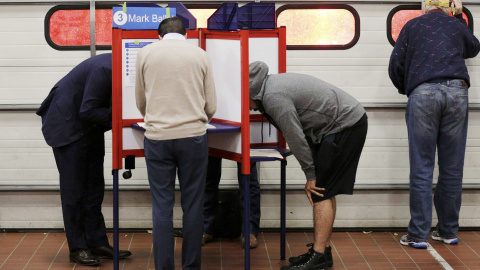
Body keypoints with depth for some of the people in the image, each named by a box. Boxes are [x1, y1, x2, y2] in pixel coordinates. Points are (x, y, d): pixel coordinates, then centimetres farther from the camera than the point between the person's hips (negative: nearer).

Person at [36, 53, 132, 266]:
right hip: (68, 126, -9)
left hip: (90, 129, 9)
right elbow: (87, 111, -27)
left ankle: (97, 243, 12)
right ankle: (77, 248, 1)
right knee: (73, 189, -5)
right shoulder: (105, 70, -30)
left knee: (94, 188, 8)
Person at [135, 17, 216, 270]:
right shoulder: (200, 55, 7)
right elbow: (211, 106, 8)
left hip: (158, 137, 0)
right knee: (193, 206, 6)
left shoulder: (145, 53, 7)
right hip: (193, 137, 0)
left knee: (162, 207, 4)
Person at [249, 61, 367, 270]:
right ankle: (323, 249, 18)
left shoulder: (273, 97, -20)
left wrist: (311, 176, -8)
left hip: (346, 126, -10)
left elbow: (295, 137, -17)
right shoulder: (271, 86, 11)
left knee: (321, 192, -9)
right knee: (322, 190, 13)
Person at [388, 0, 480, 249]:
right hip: (456, 93, 2)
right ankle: (448, 231, 14)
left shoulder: (412, 26, 13)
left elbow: (395, 67, 9)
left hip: (423, 94, -2)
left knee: (422, 169, -2)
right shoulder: (456, 26, 18)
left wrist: (406, 89, 27)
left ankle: (418, 235, -3)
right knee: (452, 168, 8)